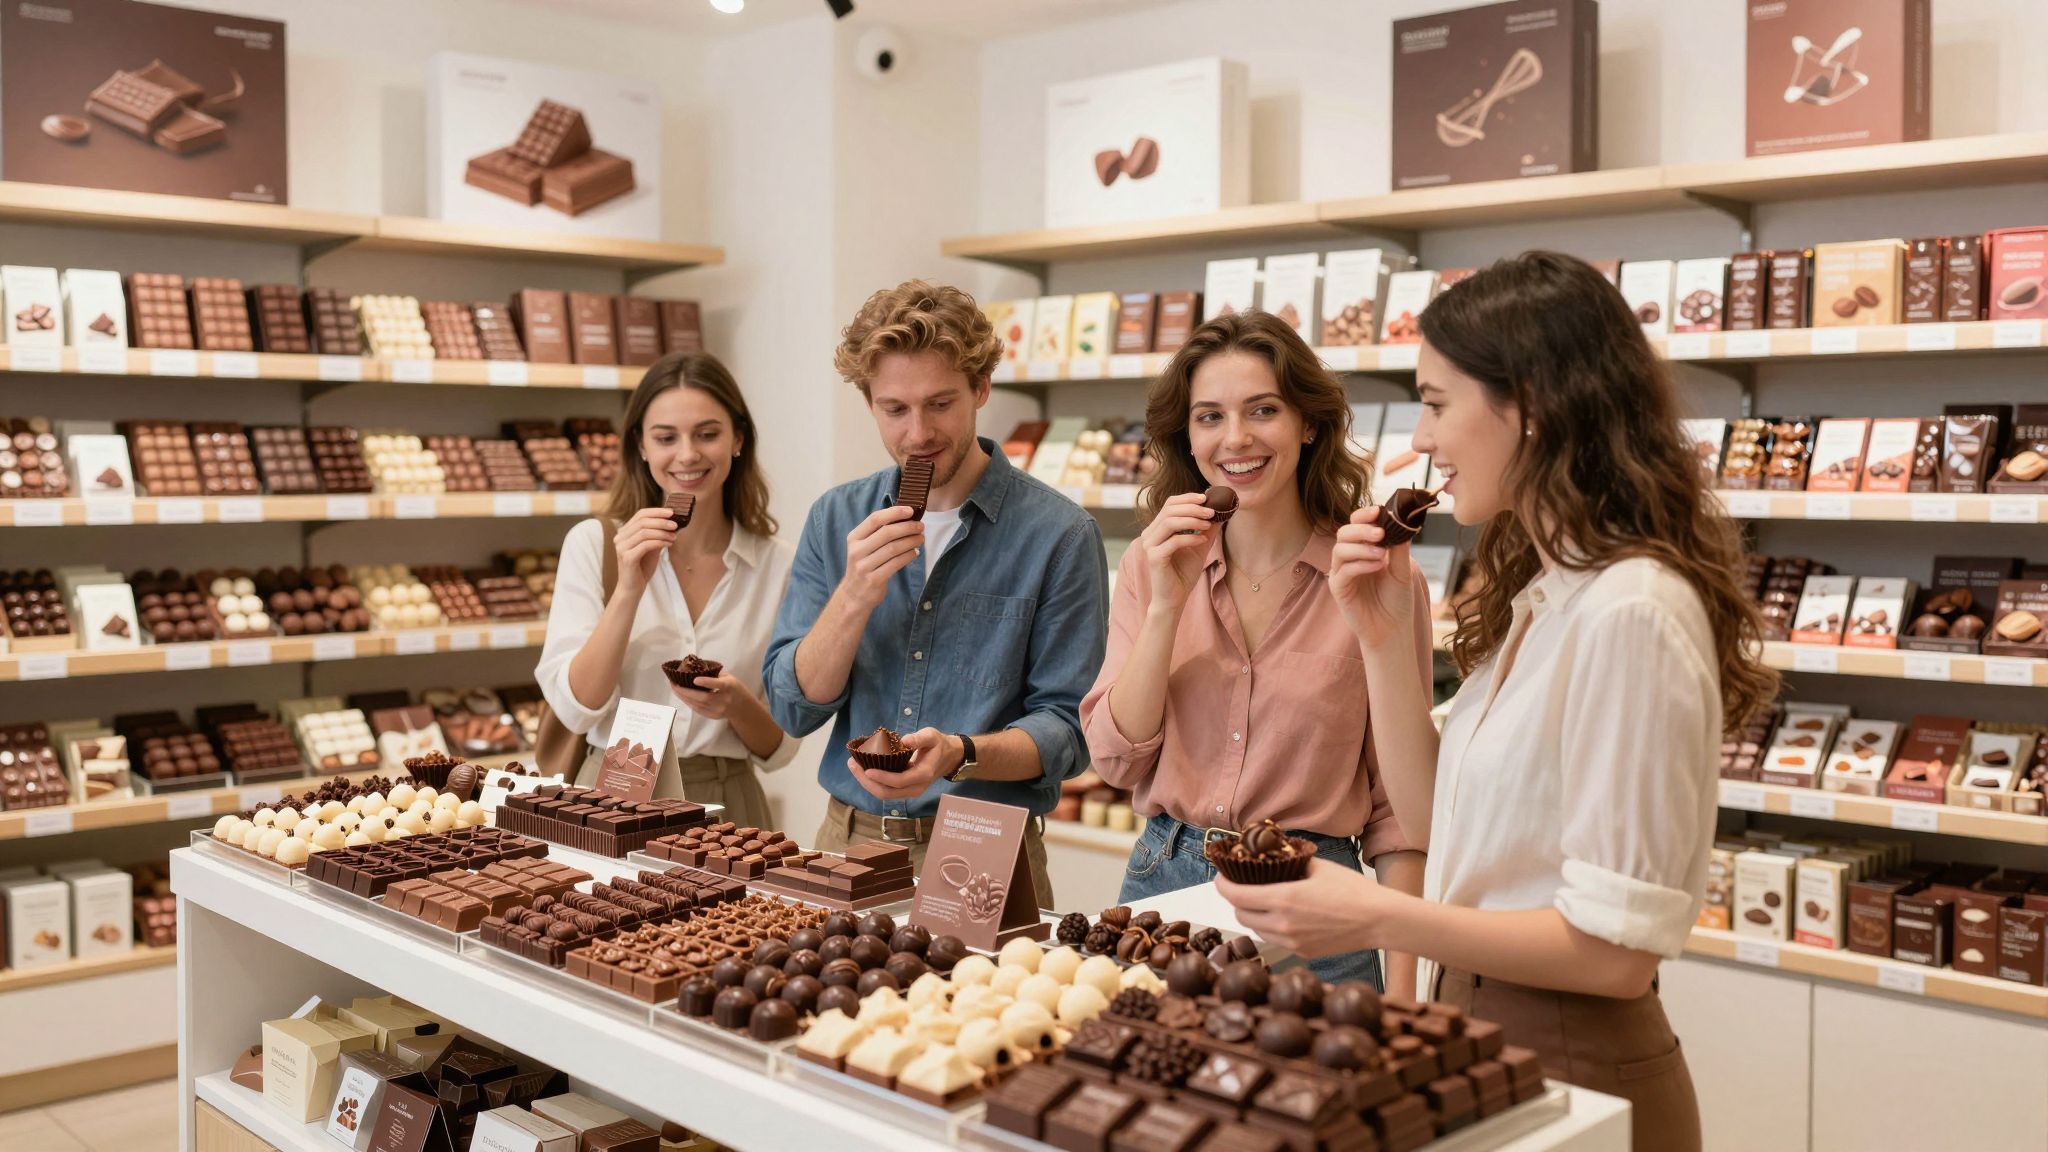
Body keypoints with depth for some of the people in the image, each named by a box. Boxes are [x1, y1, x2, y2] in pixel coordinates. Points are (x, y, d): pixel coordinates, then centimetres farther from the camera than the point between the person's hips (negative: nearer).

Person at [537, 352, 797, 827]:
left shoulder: (776, 567, 4)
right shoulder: (593, 544, 2)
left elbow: (778, 748, 8)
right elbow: (576, 707, -6)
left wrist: (738, 705, -12)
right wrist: (629, 589, -15)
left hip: (728, 804, 1)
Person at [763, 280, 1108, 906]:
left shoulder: (1058, 534, -5)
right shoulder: (835, 520, 7)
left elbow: (1067, 728, -5)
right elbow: (793, 708, 3)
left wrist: (958, 755, -23)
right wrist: (856, 596, -12)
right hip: (849, 840, 3)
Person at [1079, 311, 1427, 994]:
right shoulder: (1153, 561, 2)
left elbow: (1398, 802, -4)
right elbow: (1116, 760, -3)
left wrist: (1401, 989, -9)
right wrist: (1167, 604, -14)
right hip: (1161, 888, 3)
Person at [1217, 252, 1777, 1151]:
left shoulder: (1630, 613, -23)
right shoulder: (1539, 598, 7)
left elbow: (1618, 949, -23)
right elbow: (1438, 827, 9)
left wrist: (1378, 920, -25)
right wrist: (1386, 642, 1)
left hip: (1572, 1072, -9)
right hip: (1478, 1031, 9)